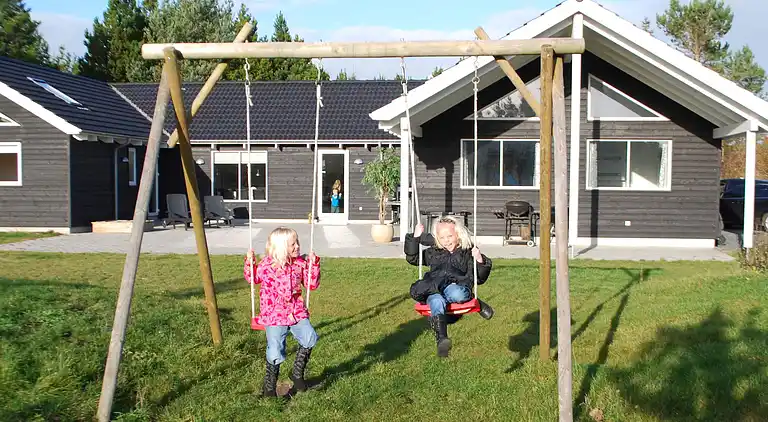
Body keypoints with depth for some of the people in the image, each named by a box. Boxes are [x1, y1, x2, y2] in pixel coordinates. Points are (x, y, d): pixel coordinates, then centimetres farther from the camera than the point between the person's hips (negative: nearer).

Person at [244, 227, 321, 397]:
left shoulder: (300, 263, 6)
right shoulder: (266, 265, -2)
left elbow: (312, 284, 13)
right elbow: (252, 279, 15)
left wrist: (313, 264, 3)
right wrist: (249, 263, -1)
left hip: (296, 313, 3)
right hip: (274, 316, -3)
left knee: (310, 338, -20)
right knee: (275, 352, -13)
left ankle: (297, 373, 3)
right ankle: (269, 384, 15)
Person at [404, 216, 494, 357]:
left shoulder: (468, 253, 23)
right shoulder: (433, 253, 30)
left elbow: (479, 279, 18)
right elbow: (412, 258, 32)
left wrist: (480, 261, -1)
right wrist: (416, 237, 22)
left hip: (458, 288, -2)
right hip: (434, 291, 2)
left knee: (456, 294, -42)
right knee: (437, 303, -38)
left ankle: (478, 304, -11)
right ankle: (442, 339, -56)